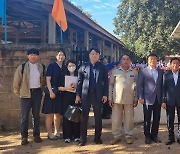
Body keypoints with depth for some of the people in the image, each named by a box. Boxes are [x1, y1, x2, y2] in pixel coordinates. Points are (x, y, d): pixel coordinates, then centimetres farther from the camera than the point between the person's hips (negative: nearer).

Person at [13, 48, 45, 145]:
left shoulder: (41, 67, 5)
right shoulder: (22, 67, -5)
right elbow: (16, 81, -1)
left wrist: (41, 89, 11)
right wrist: (18, 92, 2)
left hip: (37, 93, 3)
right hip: (26, 93, -3)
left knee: (36, 115, 10)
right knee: (24, 116, -1)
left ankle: (36, 135, 19)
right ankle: (24, 137, 7)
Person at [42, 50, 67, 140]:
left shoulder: (65, 68, 11)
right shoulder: (51, 66, -4)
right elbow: (48, 80, -9)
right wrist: (51, 91, -18)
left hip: (61, 93, 5)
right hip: (52, 92, -5)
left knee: (58, 114, 11)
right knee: (50, 114, -2)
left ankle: (57, 132, 21)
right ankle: (50, 133, 5)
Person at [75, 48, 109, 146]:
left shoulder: (102, 68, 6)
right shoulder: (83, 67, 6)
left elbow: (105, 82, 4)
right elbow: (79, 81, 5)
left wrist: (105, 94, -3)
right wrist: (78, 95, -1)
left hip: (98, 95, 0)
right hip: (85, 94, 0)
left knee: (98, 117, 7)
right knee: (84, 117, 2)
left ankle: (97, 137, 18)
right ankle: (83, 139, 9)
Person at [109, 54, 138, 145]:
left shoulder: (134, 72, 6)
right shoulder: (115, 71, 5)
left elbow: (136, 86, 7)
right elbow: (111, 85, 7)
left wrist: (136, 99, 3)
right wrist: (110, 98, 2)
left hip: (129, 99, 0)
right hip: (117, 99, 0)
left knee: (129, 118, 5)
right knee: (116, 119, 4)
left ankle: (128, 136, 18)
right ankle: (116, 136, 15)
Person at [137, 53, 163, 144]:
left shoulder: (161, 71, 10)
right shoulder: (143, 71, 0)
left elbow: (162, 84, 9)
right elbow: (139, 85, -2)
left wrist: (163, 97, 3)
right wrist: (140, 97, -9)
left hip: (158, 99, 3)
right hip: (148, 98, -3)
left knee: (157, 119, 8)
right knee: (147, 119, 4)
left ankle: (154, 135, 20)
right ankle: (147, 136, 16)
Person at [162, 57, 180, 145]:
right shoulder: (166, 74, 2)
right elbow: (164, 88, 1)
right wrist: (163, 101, -3)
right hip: (170, 101, 0)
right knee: (170, 120, 6)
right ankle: (171, 137, 17)